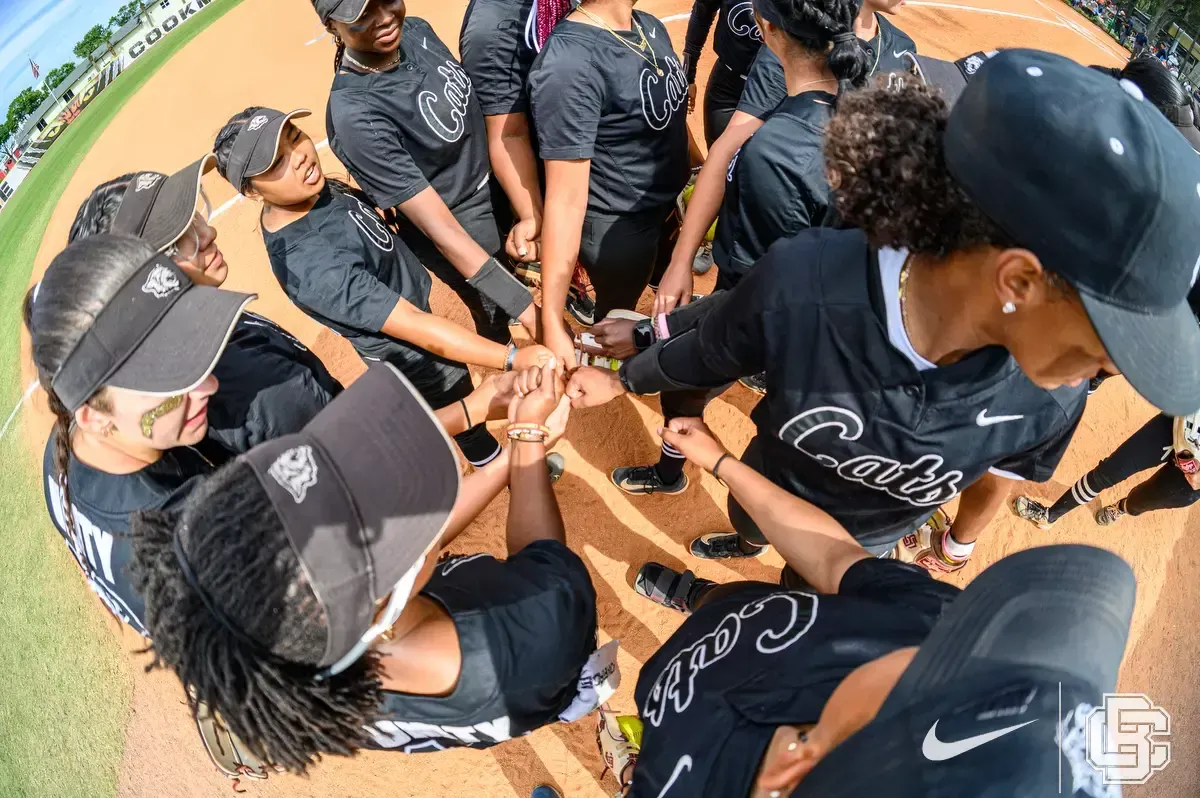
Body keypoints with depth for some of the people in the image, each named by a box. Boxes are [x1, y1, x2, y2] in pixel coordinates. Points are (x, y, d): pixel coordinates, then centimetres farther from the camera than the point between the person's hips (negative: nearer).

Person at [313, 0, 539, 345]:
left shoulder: (415, 29, -11)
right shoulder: (354, 115, -32)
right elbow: (440, 228, -34)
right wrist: (523, 304, -37)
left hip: (497, 183, 7)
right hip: (463, 227, -6)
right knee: (496, 317, 16)